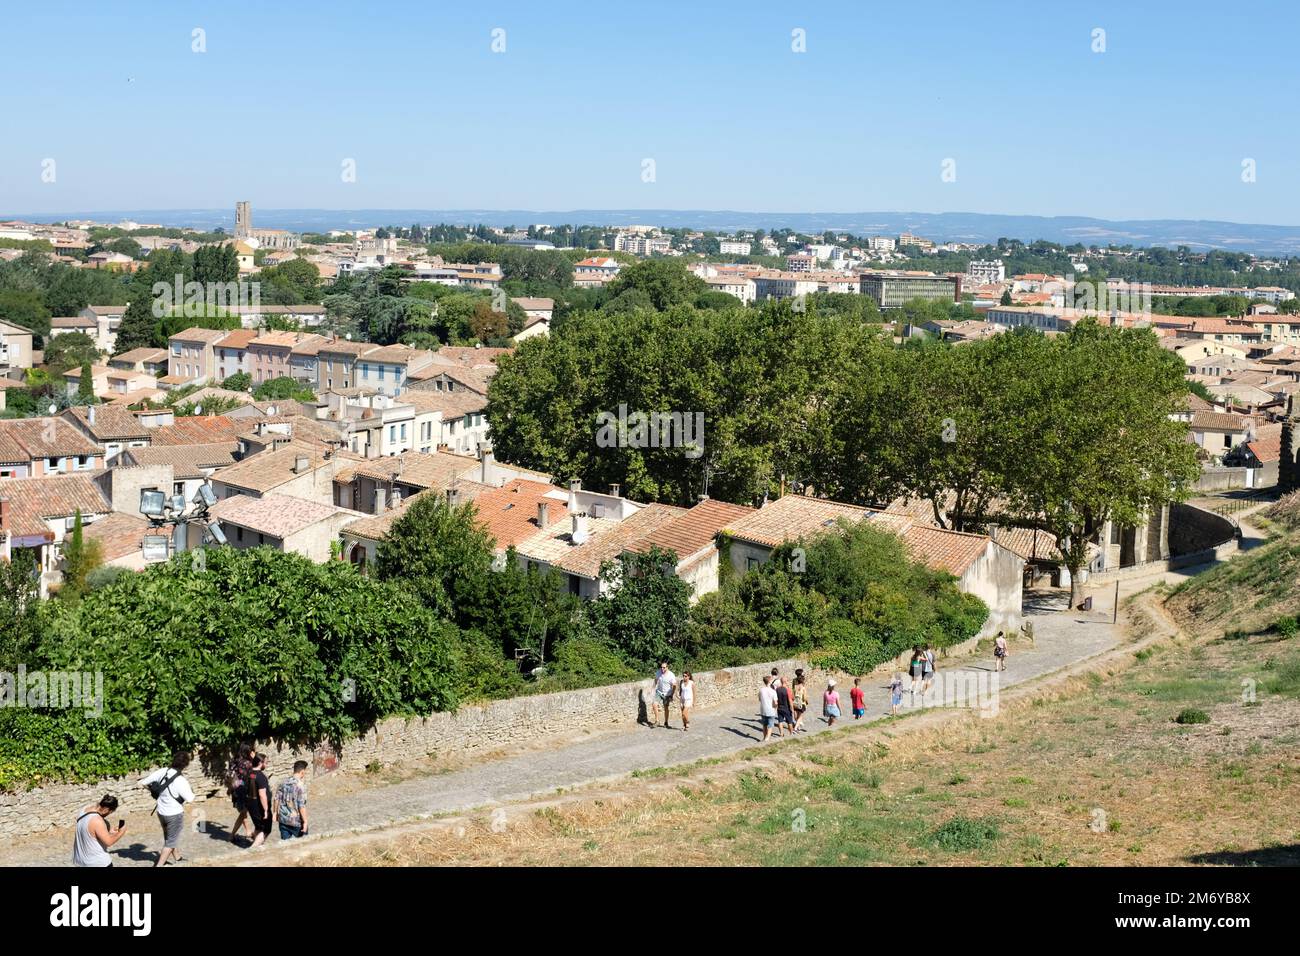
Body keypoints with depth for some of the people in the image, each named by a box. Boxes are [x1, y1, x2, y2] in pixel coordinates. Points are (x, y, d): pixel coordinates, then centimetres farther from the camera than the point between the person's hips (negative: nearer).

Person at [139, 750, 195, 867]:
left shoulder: (163, 771, -12)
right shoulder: (181, 781, -27)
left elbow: (143, 783, -6)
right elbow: (190, 799, -18)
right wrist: (188, 787, -2)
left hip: (161, 812, 6)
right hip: (175, 814, -6)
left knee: (169, 837, 25)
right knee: (171, 842, 11)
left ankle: (178, 859, 42)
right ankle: (159, 865, 9)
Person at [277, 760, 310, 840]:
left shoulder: (283, 783, 1)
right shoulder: (301, 785, -18)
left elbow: (277, 800, 8)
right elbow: (302, 806, -20)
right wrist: (305, 821, -15)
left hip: (283, 820, 5)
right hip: (296, 821, -5)